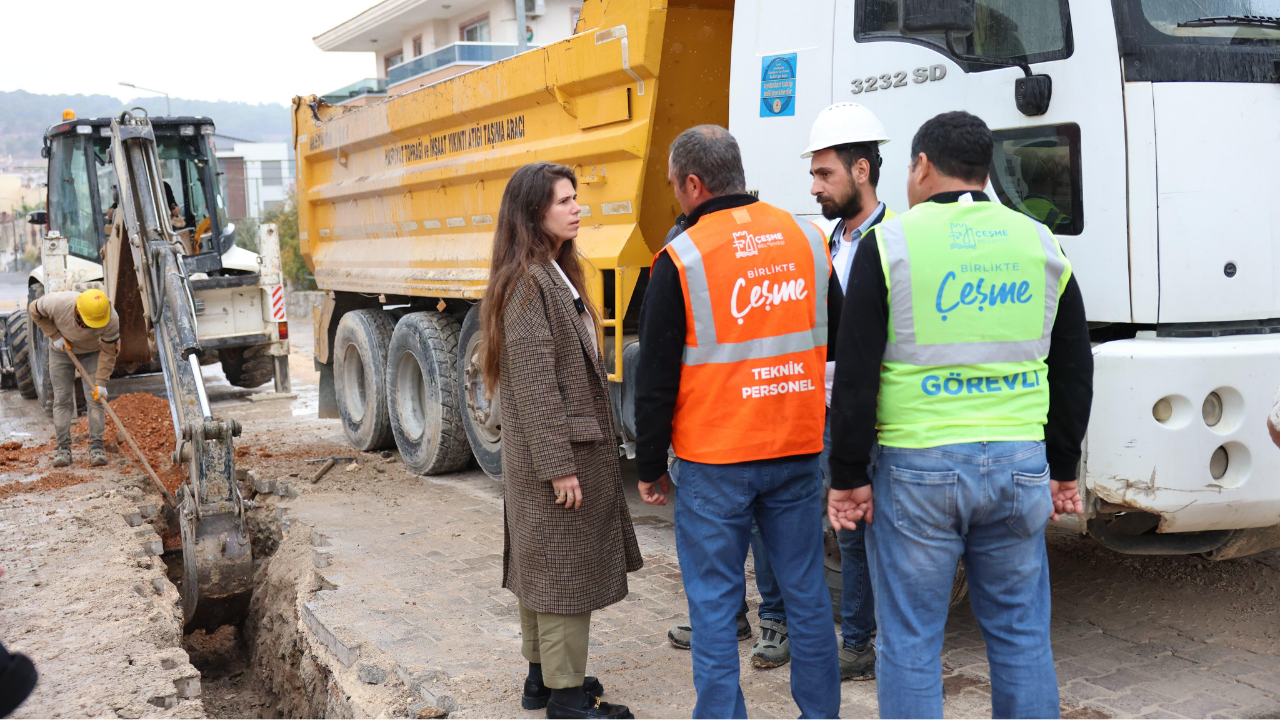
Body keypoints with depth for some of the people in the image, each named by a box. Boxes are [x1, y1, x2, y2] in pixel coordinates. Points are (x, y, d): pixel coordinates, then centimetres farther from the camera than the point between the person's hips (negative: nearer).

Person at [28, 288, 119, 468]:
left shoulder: (111, 320, -34)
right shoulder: (58, 303, -36)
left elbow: (109, 352, -22)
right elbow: (34, 309, -13)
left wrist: (101, 383, -23)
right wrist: (55, 336, -18)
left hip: (92, 352, 0)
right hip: (61, 351, 1)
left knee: (95, 397, -10)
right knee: (62, 399, -3)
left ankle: (96, 447, -6)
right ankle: (63, 448, 1)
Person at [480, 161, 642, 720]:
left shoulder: (554, 275, 15)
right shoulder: (528, 283, -17)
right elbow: (533, 381, -22)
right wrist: (559, 464, -22)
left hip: (575, 446, 10)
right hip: (555, 452, -10)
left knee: (540, 564, 16)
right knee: (564, 570, -2)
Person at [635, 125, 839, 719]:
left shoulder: (681, 259, -9)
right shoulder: (807, 238, 4)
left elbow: (657, 379, -6)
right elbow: (832, 342, 14)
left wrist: (649, 468, 4)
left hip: (714, 461, -4)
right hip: (798, 449, 5)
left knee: (713, 600, 5)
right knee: (806, 591, 14)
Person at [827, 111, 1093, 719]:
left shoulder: (889, 243, -5)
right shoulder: (1041, 245, 8)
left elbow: (856, 376, -8)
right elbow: (1074, 370, 12)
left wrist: (848, 476, -1)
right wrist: (1062, 469, 20)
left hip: (917, 469, -4)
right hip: (1019, 465, 4)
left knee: (910, 642, 7)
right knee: (1022, 637, 15)